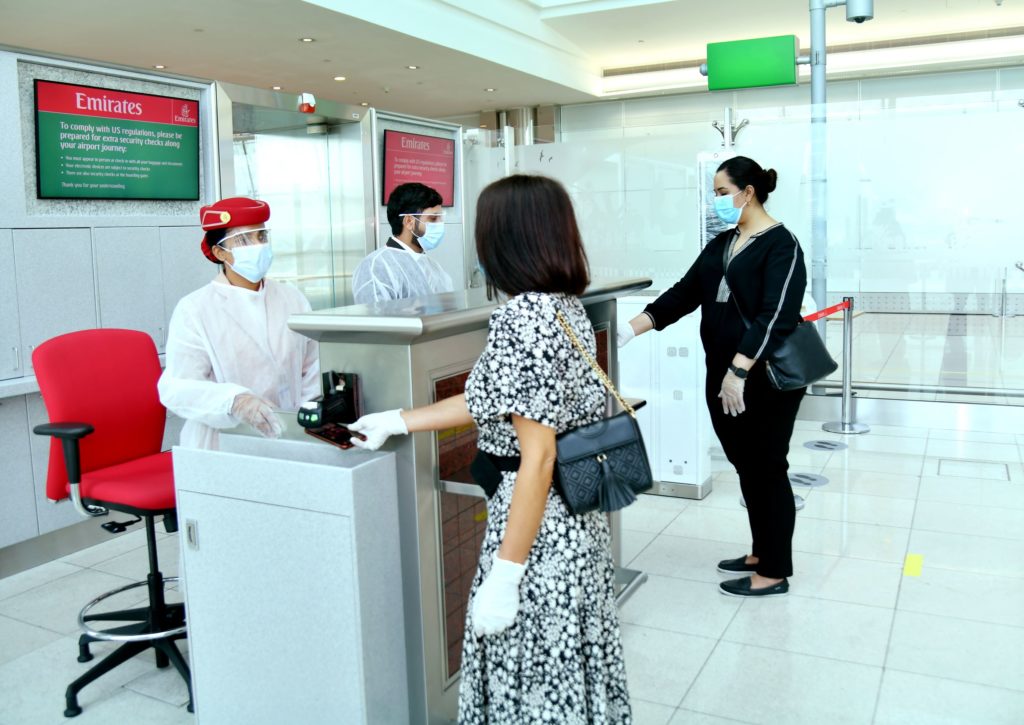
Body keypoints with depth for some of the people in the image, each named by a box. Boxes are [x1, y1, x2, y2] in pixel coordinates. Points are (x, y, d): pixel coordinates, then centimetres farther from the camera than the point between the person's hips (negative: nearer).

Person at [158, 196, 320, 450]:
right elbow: (177, 387, -10)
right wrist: (234, 401, -27)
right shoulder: (194, 310, -1)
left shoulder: (292, 299, 12)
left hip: (289, 442, 3)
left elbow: (313, 369, 15)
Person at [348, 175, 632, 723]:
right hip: (578, 517, 9)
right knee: (568, 668, 23)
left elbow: (538, 457, -24)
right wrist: (396, 421, 20)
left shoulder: (521, 319, -22)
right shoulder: (567, 306, 7)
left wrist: (504, 574, -19)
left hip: (539, 524, -9)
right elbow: (495, 402, 14)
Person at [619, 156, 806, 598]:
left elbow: (774, 315, -21)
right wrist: (631, 329, 2)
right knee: (746, 466, 16)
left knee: (766, 469, 1)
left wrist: (739, 371, -27)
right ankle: (761, 552, 31)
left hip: (767, 379, -8)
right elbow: (684, 295, 11)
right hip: (723, 377, 8)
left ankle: (775, 572, 13)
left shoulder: (780, 245, -11)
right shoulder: (721, 245, 13)